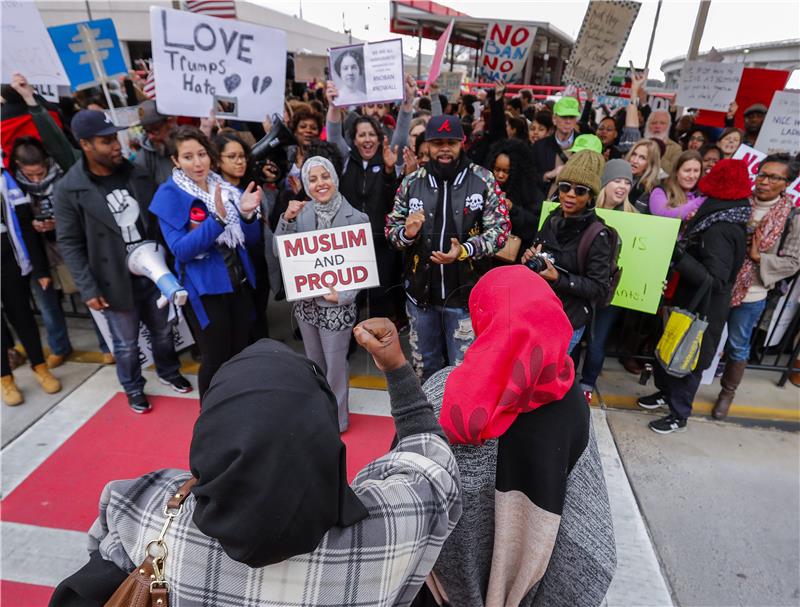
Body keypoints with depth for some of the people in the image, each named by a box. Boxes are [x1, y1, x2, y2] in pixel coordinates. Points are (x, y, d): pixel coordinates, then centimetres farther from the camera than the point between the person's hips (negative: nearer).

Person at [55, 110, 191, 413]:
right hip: (116, 282, -3)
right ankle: (133, 388, 36)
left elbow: (159, 219, 6)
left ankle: (169, 371, 45)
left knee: (162, 331, 20)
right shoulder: (69, 190, -11)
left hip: (154, 273, 3)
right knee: (126, 343, 12)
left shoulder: (136, 173, 0)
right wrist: (88, 289, -14)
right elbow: (69, 244, -9)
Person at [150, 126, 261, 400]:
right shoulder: (170, 194, -8)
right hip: (204, 290, -5)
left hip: (239, 283, 5)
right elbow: (181, 250, -19)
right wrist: (217, 219, -30)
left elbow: (253, 239, 5)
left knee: (240, 355, 15)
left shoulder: (227, 187, 5)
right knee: (215, 361, 4)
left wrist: (247, 213, -16)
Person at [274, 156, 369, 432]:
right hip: (306, 302, 4)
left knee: (335, 366, 8)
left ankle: (336, 419, 30)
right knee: (314, 364, 20)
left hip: (336, 305, -4)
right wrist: (286, 219, -15)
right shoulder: (300, 213, -1)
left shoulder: (356, 218, -12)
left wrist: (344, 295, -20)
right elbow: (280, 252, -3)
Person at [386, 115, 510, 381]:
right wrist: (406, 233, -17)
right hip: (420, 292, 3)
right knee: (423, 364, 22)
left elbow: (500, 229, -7)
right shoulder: (411, 182, 1)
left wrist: (465, 250, -23)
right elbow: (392, 227, 7)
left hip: (465, 293, -2)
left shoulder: (483, 180, -5)